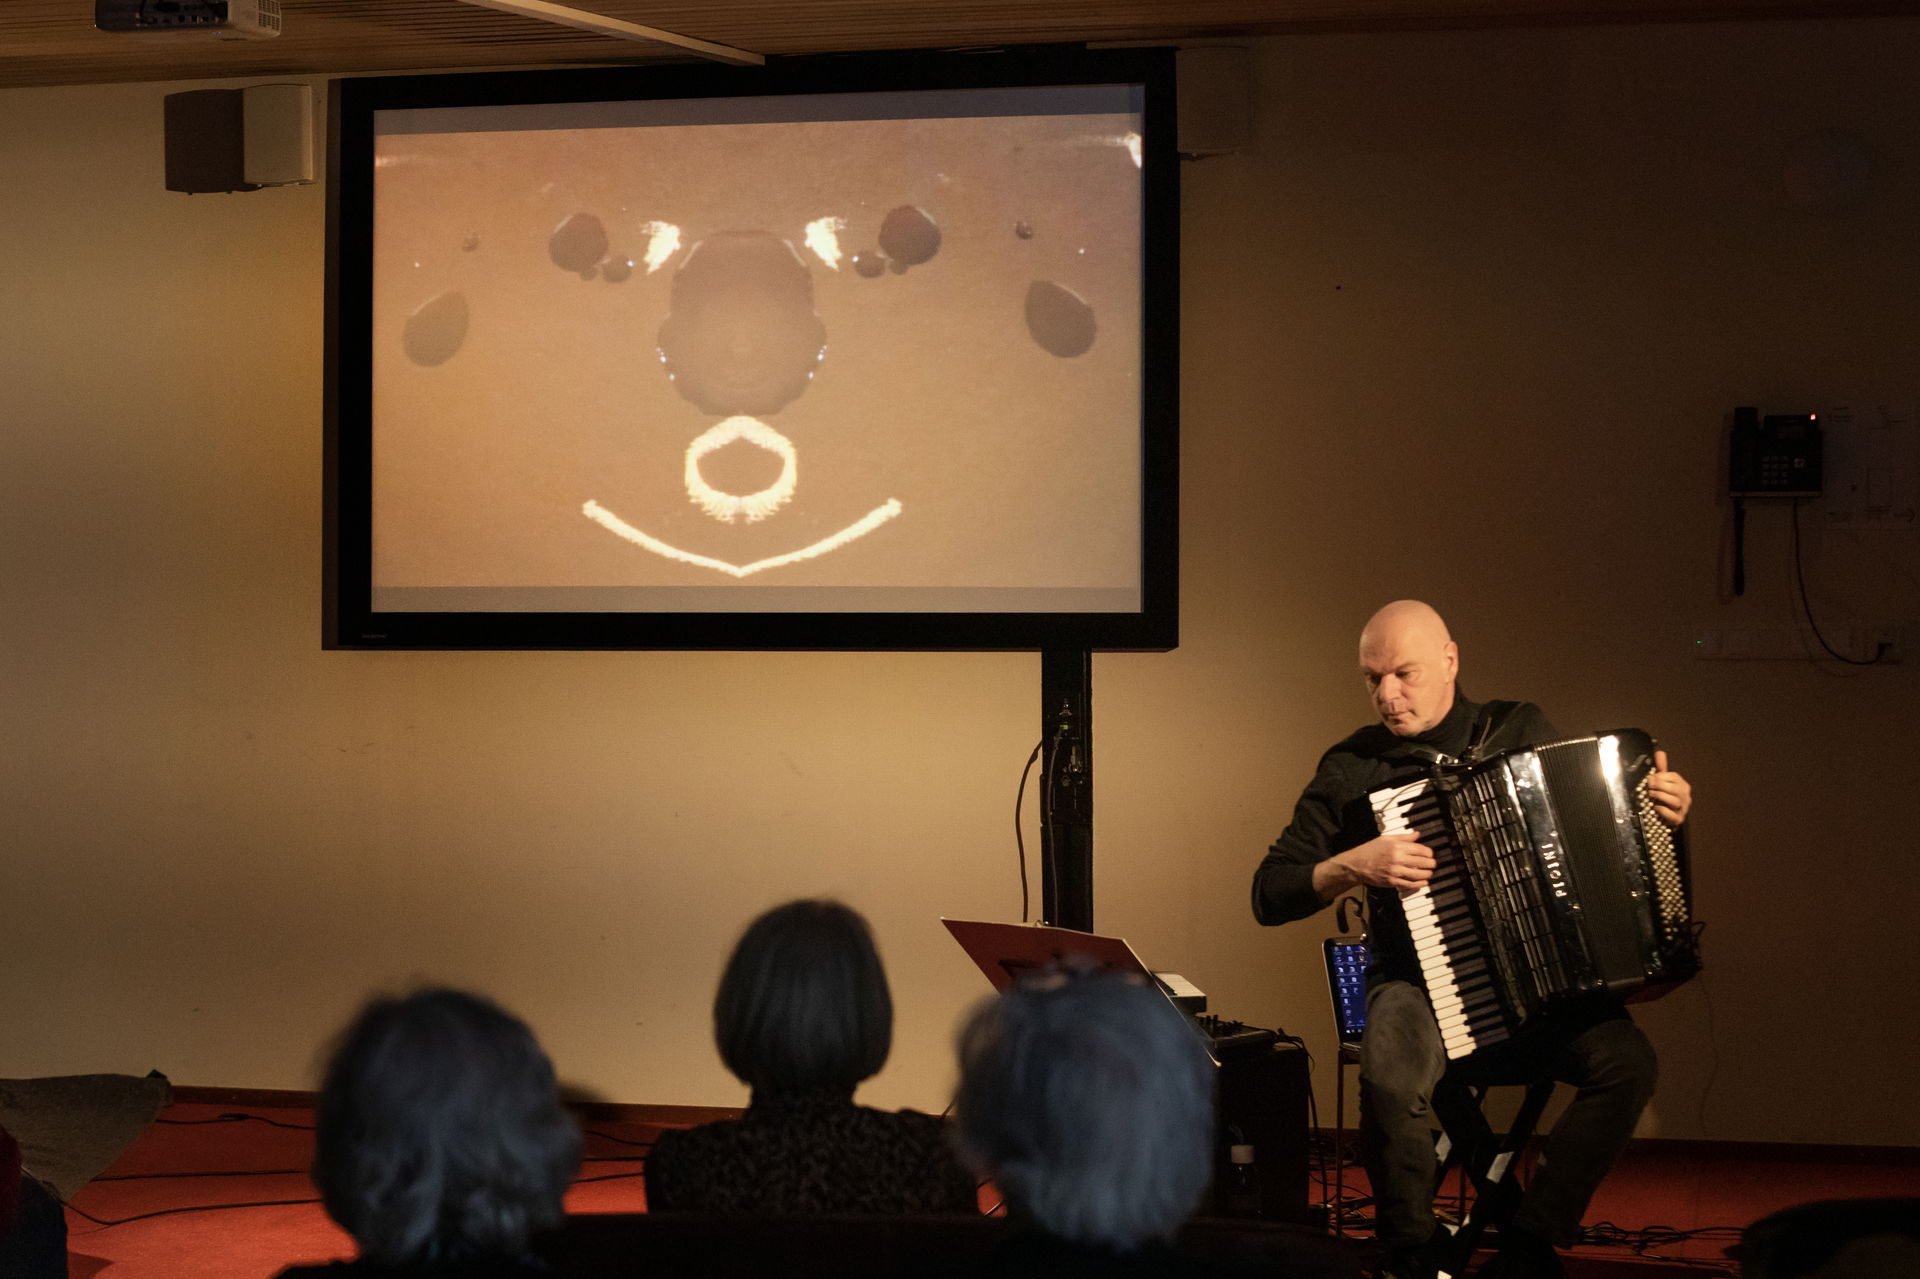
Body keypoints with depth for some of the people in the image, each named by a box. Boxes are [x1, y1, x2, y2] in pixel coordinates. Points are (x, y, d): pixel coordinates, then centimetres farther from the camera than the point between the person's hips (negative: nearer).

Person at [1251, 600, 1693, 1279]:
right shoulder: (1351, 770, 3)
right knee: (1391, 1082, -35)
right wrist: (1355, 865, -15)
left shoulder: (1521, 731, 8)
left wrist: (1664, 808, -1)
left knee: (1627, 1060, -27)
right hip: (1420, 987, -2)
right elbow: (1269, 895, 3)